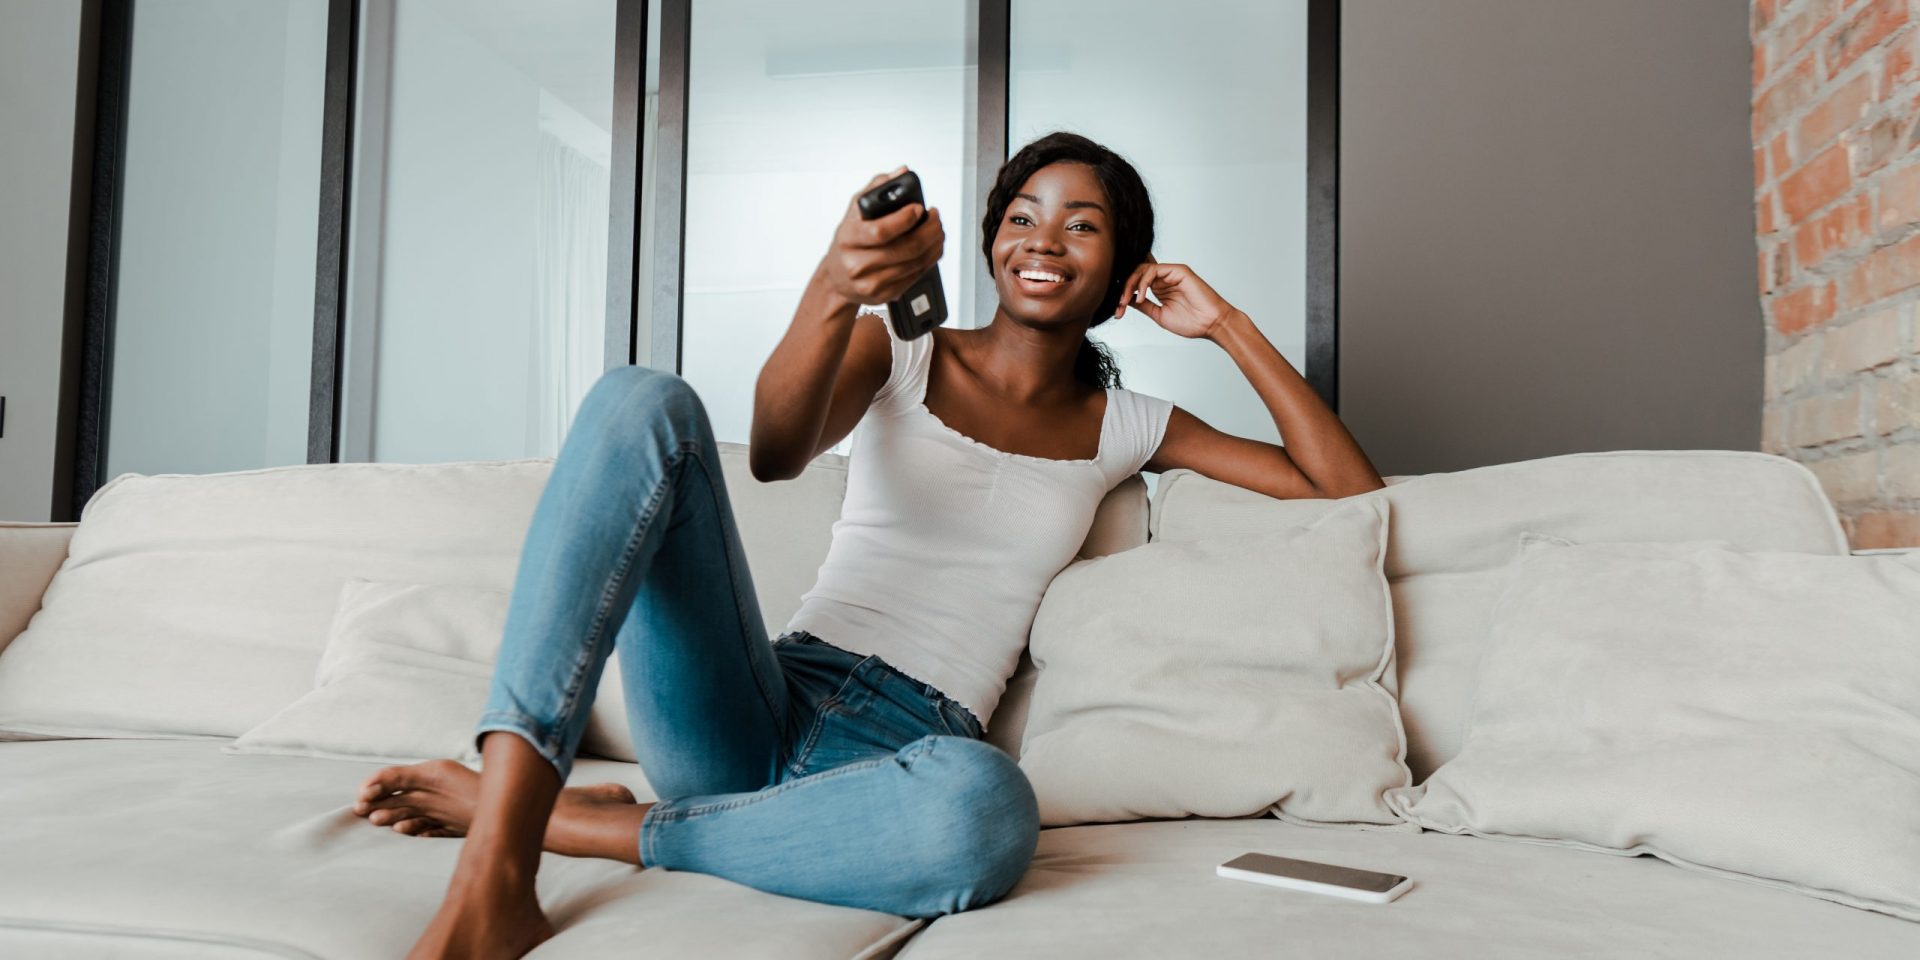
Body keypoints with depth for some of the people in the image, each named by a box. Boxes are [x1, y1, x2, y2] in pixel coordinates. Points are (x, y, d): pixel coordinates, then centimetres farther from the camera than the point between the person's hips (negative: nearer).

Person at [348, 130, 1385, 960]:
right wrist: (832, 289, -29)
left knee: (987, 806, -40)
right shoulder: (897, 352, 13)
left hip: (899, 758, 0)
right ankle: (493, 869, -34)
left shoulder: (1123, 426, 18)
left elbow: (1349, 490, 17)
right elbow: (776, 454, -9)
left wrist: (1225, 324, 10)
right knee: (643, 400, -23)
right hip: (766, 707, 1)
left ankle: (580, 821, -20)